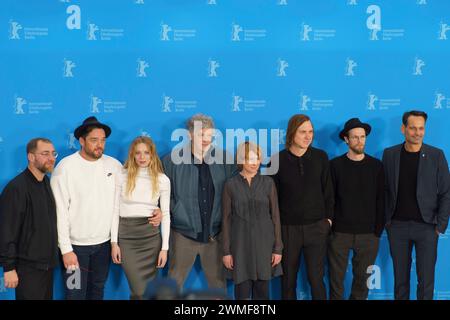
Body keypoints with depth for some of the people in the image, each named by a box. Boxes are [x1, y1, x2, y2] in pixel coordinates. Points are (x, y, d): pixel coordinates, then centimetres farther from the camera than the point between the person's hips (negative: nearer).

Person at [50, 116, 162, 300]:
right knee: (76, 294, 3)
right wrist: (66, 249, -15)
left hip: (104, 243, 4)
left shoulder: (113, 165, -1)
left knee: (97, 291, 18)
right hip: (76, 245, -4)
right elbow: (60, 211, -12)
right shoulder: (66, 167, -12)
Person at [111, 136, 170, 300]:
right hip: (127, 236, -1)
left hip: (151, 236, 1)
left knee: (149, 289, 6)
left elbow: (165, 215, 4)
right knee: (139, 291, -7)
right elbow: (115, 210, 2)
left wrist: (165, 247, 0)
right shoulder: (122, 176, 0)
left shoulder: (162, 180, 2)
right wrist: (114, 242, -3)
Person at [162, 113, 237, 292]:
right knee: (174, 283, 7)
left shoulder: (224, 160, 0)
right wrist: (174, 213, -7)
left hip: (215, 234, 2)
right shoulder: (172, 160, -5)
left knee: (218, 282, 12)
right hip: (183, 233, -2)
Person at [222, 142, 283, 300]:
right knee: (242, 292, 0)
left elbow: (275, 216, 3)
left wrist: (278, 248, -1)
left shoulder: (268, 183, 2)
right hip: (240, 243, -1)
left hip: (264, 242, 1)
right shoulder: (231, 185, 0)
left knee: (262, 291, 6)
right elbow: (226, 219, 1)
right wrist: (226, 251, -2)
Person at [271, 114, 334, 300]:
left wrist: (328, 218, 3)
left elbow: (328, 190, 7)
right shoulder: (278, 160, -5)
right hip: (287, 228, 0)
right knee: (288, 280, 10)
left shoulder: (320, 157, 0)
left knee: (316, 279, 3)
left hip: (316, 227, 1)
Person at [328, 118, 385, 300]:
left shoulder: (376, 166, 3)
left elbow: (380, 200, 4)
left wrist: (378, 230, 0)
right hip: (339, 232, -1)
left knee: (362, 278, 8)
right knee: (336, 278, 4)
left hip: (368, 234, 1)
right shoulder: (335, 165, -1)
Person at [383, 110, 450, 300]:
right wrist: (386, 220, 0)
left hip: (426, 227, -1)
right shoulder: (389, 154, 2)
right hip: (397, 226, 1)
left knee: (426, 279, 3)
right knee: (400, 276, 10)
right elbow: (383, 190, 5)